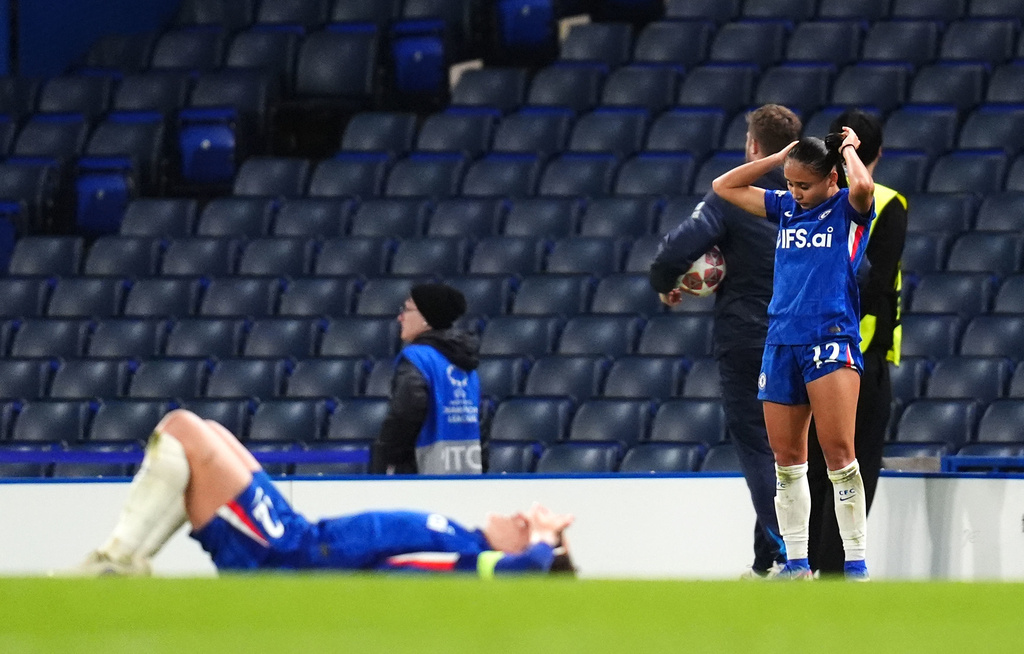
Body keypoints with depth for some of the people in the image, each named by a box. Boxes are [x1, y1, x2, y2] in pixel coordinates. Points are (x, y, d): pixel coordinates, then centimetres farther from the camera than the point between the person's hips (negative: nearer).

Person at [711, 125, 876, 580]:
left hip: (831, 338, -6)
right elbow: (724, 187, 20)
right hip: (782, 342, 6)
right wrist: (781, 156, 13)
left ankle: (856, 565, -12)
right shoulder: (785, 208, 15)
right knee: (786, 457, 6)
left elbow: (863, 188, -24)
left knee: (837, 450, -14)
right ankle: (796, 565, 13)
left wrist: (850, 149, -5)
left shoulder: (848, 207, 0)